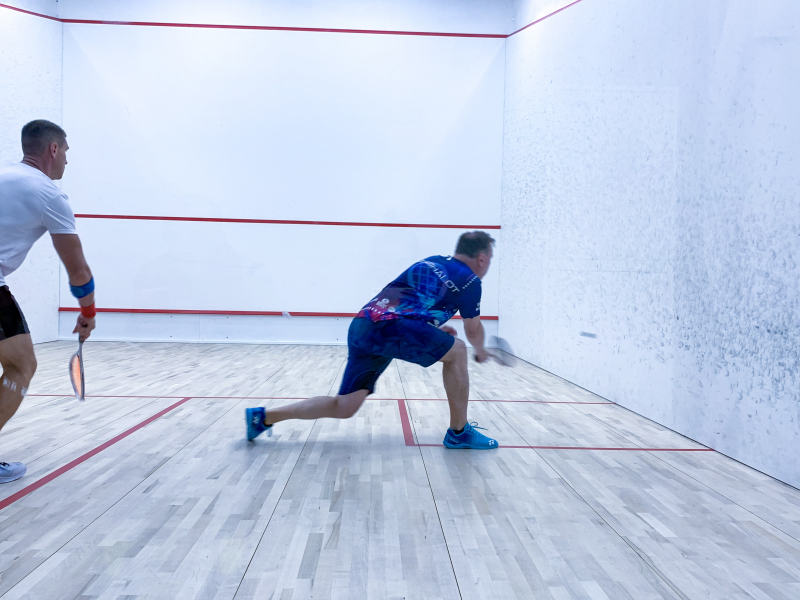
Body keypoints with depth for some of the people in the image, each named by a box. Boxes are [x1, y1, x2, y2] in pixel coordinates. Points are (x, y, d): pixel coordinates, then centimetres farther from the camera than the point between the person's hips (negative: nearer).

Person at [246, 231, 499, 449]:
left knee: (344, 407, 10)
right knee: (456, 351, 5)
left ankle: (263, 416, 11)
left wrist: (435, 328, 39)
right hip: (389, 326, -8)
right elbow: (473, 330, 19)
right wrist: (480, 351, 39)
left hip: (361, 327, 8)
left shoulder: (430, 263, 26)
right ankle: (459, 432, 11)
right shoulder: (469, 281, 6)